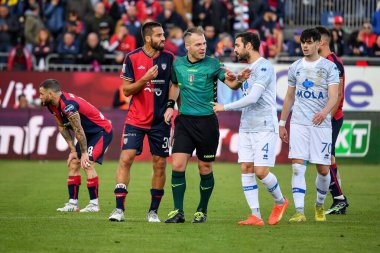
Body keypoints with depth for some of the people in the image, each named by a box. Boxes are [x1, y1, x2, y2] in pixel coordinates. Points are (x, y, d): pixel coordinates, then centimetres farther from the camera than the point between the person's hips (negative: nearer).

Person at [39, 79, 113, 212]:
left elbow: (78, 130, -25)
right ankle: (72, 203, 6)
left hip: (102, 132, -10)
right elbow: (62, 127, 8)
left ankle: (94, 204, -13)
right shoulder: (52, 105, 0)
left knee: (87, 164, -19)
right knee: (73, 164, 4)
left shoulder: (68, 105, -31)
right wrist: (73, 150, 5)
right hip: (88, 133, 10)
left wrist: (84, 153, -17)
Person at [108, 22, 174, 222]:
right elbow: (127, 90, -3)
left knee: (160, 164, 3)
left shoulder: (169, 58, 3)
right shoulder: (132, 58, -3)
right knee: (126, 159, -11)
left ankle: (153, 211, 14)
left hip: (160, 121, 2)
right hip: (136, 119, -2)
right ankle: (119, 209, -9)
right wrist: (144, 79, -18)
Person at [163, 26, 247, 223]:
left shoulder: (212, 64, -5)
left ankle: (202, 211, 22)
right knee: (178, 165, -8)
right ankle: (178, 212, -1)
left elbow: (231, 83, -13)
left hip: (206, 122, -2)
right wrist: (170, 105, 8)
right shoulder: (178, 64, 5)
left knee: (205, 168, 5)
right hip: (184, 120, 2)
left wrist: (234, 79, -35)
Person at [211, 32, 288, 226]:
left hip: (264, 128, -8)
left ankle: (280, 202, 17)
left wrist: (225, 107, -14)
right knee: (246, 169, -1)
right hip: (246, 127, 8)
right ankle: (255, 216, 0)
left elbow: (253, 98, -20)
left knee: (261, 172, -9)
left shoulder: (264, 67, -12)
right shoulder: (248, 69, 17)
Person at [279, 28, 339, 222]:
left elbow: (333, 95, -12)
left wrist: (325, 111, -31)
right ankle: (299, 212, -14)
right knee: (297, 167, -10)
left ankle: (320, 206, 26)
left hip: (321, 124, -2)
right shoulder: (295, 68, 11)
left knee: (323, 169, 2)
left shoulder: (329, 67, -1)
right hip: (298, 124, 2)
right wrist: (282, 123, 16)